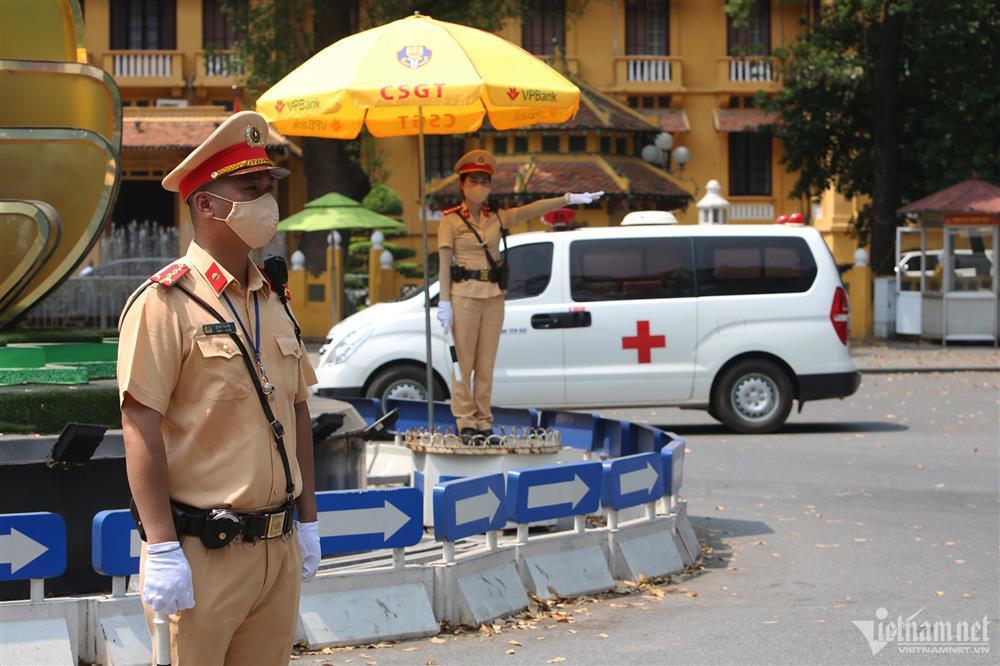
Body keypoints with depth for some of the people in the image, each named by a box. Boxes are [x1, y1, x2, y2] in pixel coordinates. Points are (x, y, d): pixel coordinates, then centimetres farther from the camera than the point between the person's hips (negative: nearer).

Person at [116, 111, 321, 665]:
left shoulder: (273, 301, 13)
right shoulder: (165, 302, -11)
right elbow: (141, 428, -15)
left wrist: (307, 520, 16)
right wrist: (162, 549, -19)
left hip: (278, 549, 7)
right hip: (203, 555, -7)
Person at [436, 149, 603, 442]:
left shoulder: (497, 218, 11)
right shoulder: (451, 220, -1)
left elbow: (534, 208, 2)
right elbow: (444, 264, -4)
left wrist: (570, 198, -8)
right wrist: (444, 302, -11)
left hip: (493, 296, 4)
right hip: (464, 296, -4)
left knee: (486, 363, 6)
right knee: (464, 362, -4)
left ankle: (483, 422, 11)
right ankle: (465, 423, 0)